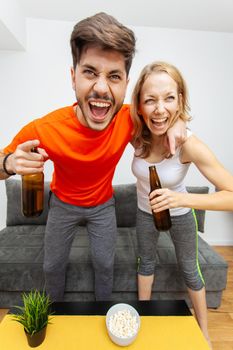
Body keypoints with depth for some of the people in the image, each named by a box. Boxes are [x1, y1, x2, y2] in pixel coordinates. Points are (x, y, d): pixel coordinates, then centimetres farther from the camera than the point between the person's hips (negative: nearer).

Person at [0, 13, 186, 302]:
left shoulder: (129, 119, -26)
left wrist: (177, 121, -26)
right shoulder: (42, 130, -33)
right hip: (62, 203, 0)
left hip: (103, 204, 1)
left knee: (105, 264, 14)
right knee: (53, 266, 16)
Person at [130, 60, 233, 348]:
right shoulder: (137, 136, -23)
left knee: (189, 269, 18)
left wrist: (182, 199, -45)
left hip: (180, 214, -2)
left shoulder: (189, 145, -33)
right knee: (146, 261, 22)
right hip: (145, 212, 3)